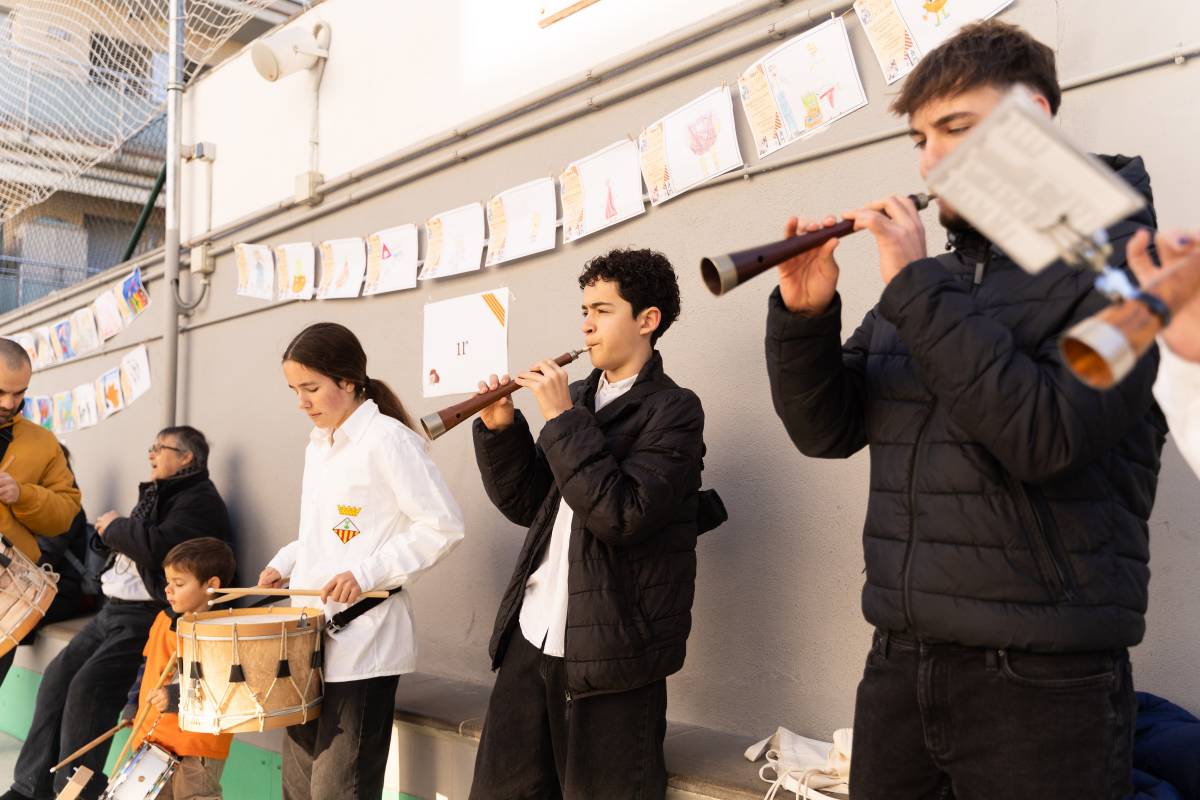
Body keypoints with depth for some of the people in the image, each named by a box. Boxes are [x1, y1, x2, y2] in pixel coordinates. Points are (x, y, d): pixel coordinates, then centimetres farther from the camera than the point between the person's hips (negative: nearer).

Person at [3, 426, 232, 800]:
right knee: (58, 675, 0)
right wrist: (113, 532, 4)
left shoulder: (200, 499, -11)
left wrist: (116, 526, -10)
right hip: (113, 608, 10)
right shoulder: (155, 493, 21)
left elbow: (159, 547, -25)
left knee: (88, 685, -19)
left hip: (148, 614, -9)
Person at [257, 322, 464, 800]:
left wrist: (368, 573, -23)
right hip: (311, 635, 8)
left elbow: (443, 527, -18)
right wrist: (285, 563, 7)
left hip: (363, 641, -8)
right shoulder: (317, 444, 12)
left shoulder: (388, 440, -14)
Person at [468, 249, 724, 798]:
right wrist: (501, 430, -2)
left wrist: (563, 419, -18)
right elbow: (527, 505, 12)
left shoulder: (672, 409, -8)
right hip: (530, 638, 6)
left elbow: (620, 516, -22)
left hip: (608, 655, -6)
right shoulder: (578, 398, 10)